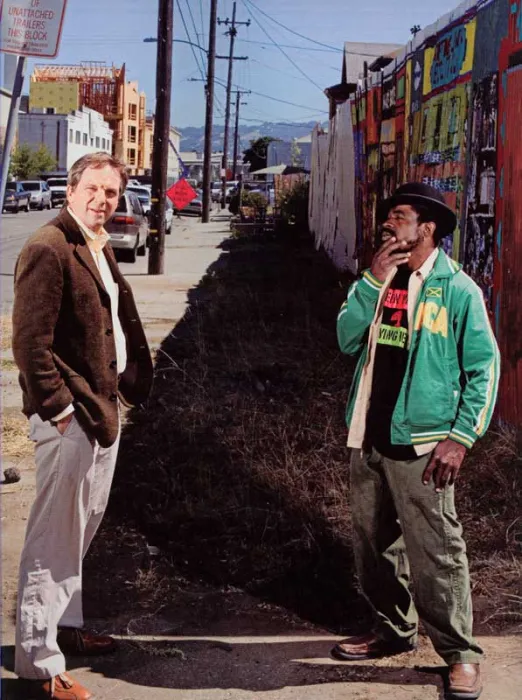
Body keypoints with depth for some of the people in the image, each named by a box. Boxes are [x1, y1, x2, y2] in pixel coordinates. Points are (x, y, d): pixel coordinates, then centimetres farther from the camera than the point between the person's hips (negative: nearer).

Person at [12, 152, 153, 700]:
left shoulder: (101, 249, 14)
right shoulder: (47, 248, -16)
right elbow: (30, 340, -20)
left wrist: (134, 379, 12)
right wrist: (57, 406, -20)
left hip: (104, 408, 10)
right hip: (69, 416, -10)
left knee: (83, 527, 21)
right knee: (54, 539, -3)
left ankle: (64, 625, 37)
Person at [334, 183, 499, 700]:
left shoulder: (456, 289, -7)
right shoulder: (378, 280, 11)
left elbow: (484, 366, -8)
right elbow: (347, 339, 0)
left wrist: (462, 436, -15)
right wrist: (373, 282, -11)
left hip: (420, 442, -6)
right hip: (368, 437, 7)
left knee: (436, 553, -5)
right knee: (373, 544, 15)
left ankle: (460, 653, 8)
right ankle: (393, 629, 32)